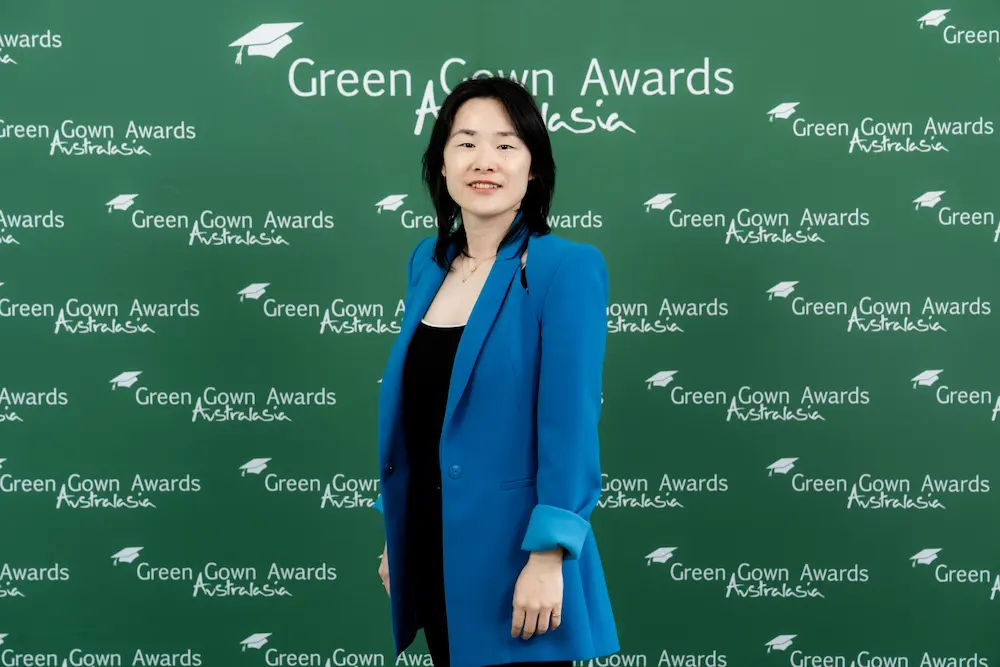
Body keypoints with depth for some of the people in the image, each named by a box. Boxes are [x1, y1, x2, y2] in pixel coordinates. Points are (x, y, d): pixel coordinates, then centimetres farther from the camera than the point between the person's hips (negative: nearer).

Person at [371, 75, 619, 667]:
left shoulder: (566, 268, -13)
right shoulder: (428, 262, 6)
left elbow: (570, 424, -16)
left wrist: (548, 557, -19)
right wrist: (395, 533, 15)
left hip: (508, 551, -6)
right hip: (431, 545, 6)